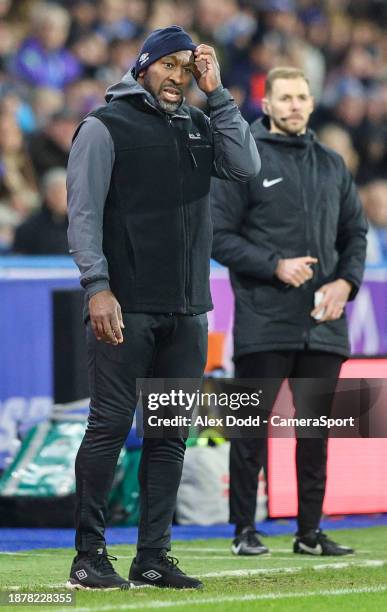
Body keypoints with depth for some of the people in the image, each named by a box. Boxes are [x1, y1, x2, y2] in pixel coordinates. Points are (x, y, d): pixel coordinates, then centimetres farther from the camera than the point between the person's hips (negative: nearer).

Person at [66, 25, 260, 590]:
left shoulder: (201, 125, 16)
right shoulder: (106, 126, -1)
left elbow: (246, 167, 0)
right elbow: (84, 212, -7)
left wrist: (216, 93, 0)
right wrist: (97, 287, -17)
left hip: (188, 310, 6)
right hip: (126, 308, -6)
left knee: (171, 433, 5)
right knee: (110, 426, -7)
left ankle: (153, 557, 10)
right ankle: (89, 554, -2)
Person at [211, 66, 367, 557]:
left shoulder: (331, 165, 14)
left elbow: (355, 232, 18)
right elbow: (219, 236, -5)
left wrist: (346, 282, 0)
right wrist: (276, 266, -15)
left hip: (322, 325, 5)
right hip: (263, 324, -4)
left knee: (315, 428, 7)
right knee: (253, 425, -2)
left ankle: (310, 531, 13)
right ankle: (245, 530, 5)